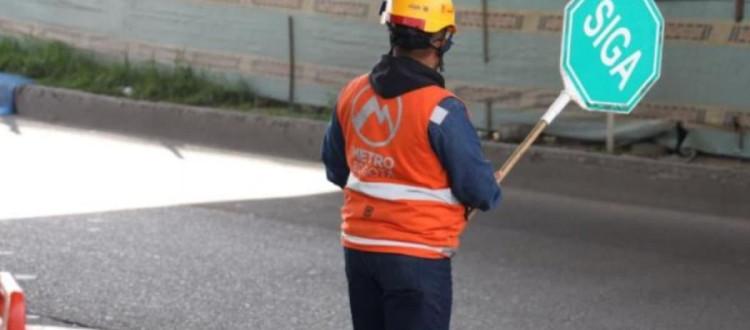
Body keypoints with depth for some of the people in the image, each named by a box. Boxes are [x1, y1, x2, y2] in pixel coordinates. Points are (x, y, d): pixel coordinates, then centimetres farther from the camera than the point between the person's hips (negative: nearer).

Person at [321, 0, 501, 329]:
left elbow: (336, 169, 13)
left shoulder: (352, 94, 0)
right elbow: (476, 186, -14)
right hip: (417, 257, -6)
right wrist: (491, 195, 8)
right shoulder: (440, 109, -20)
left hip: (358, 248, 7)